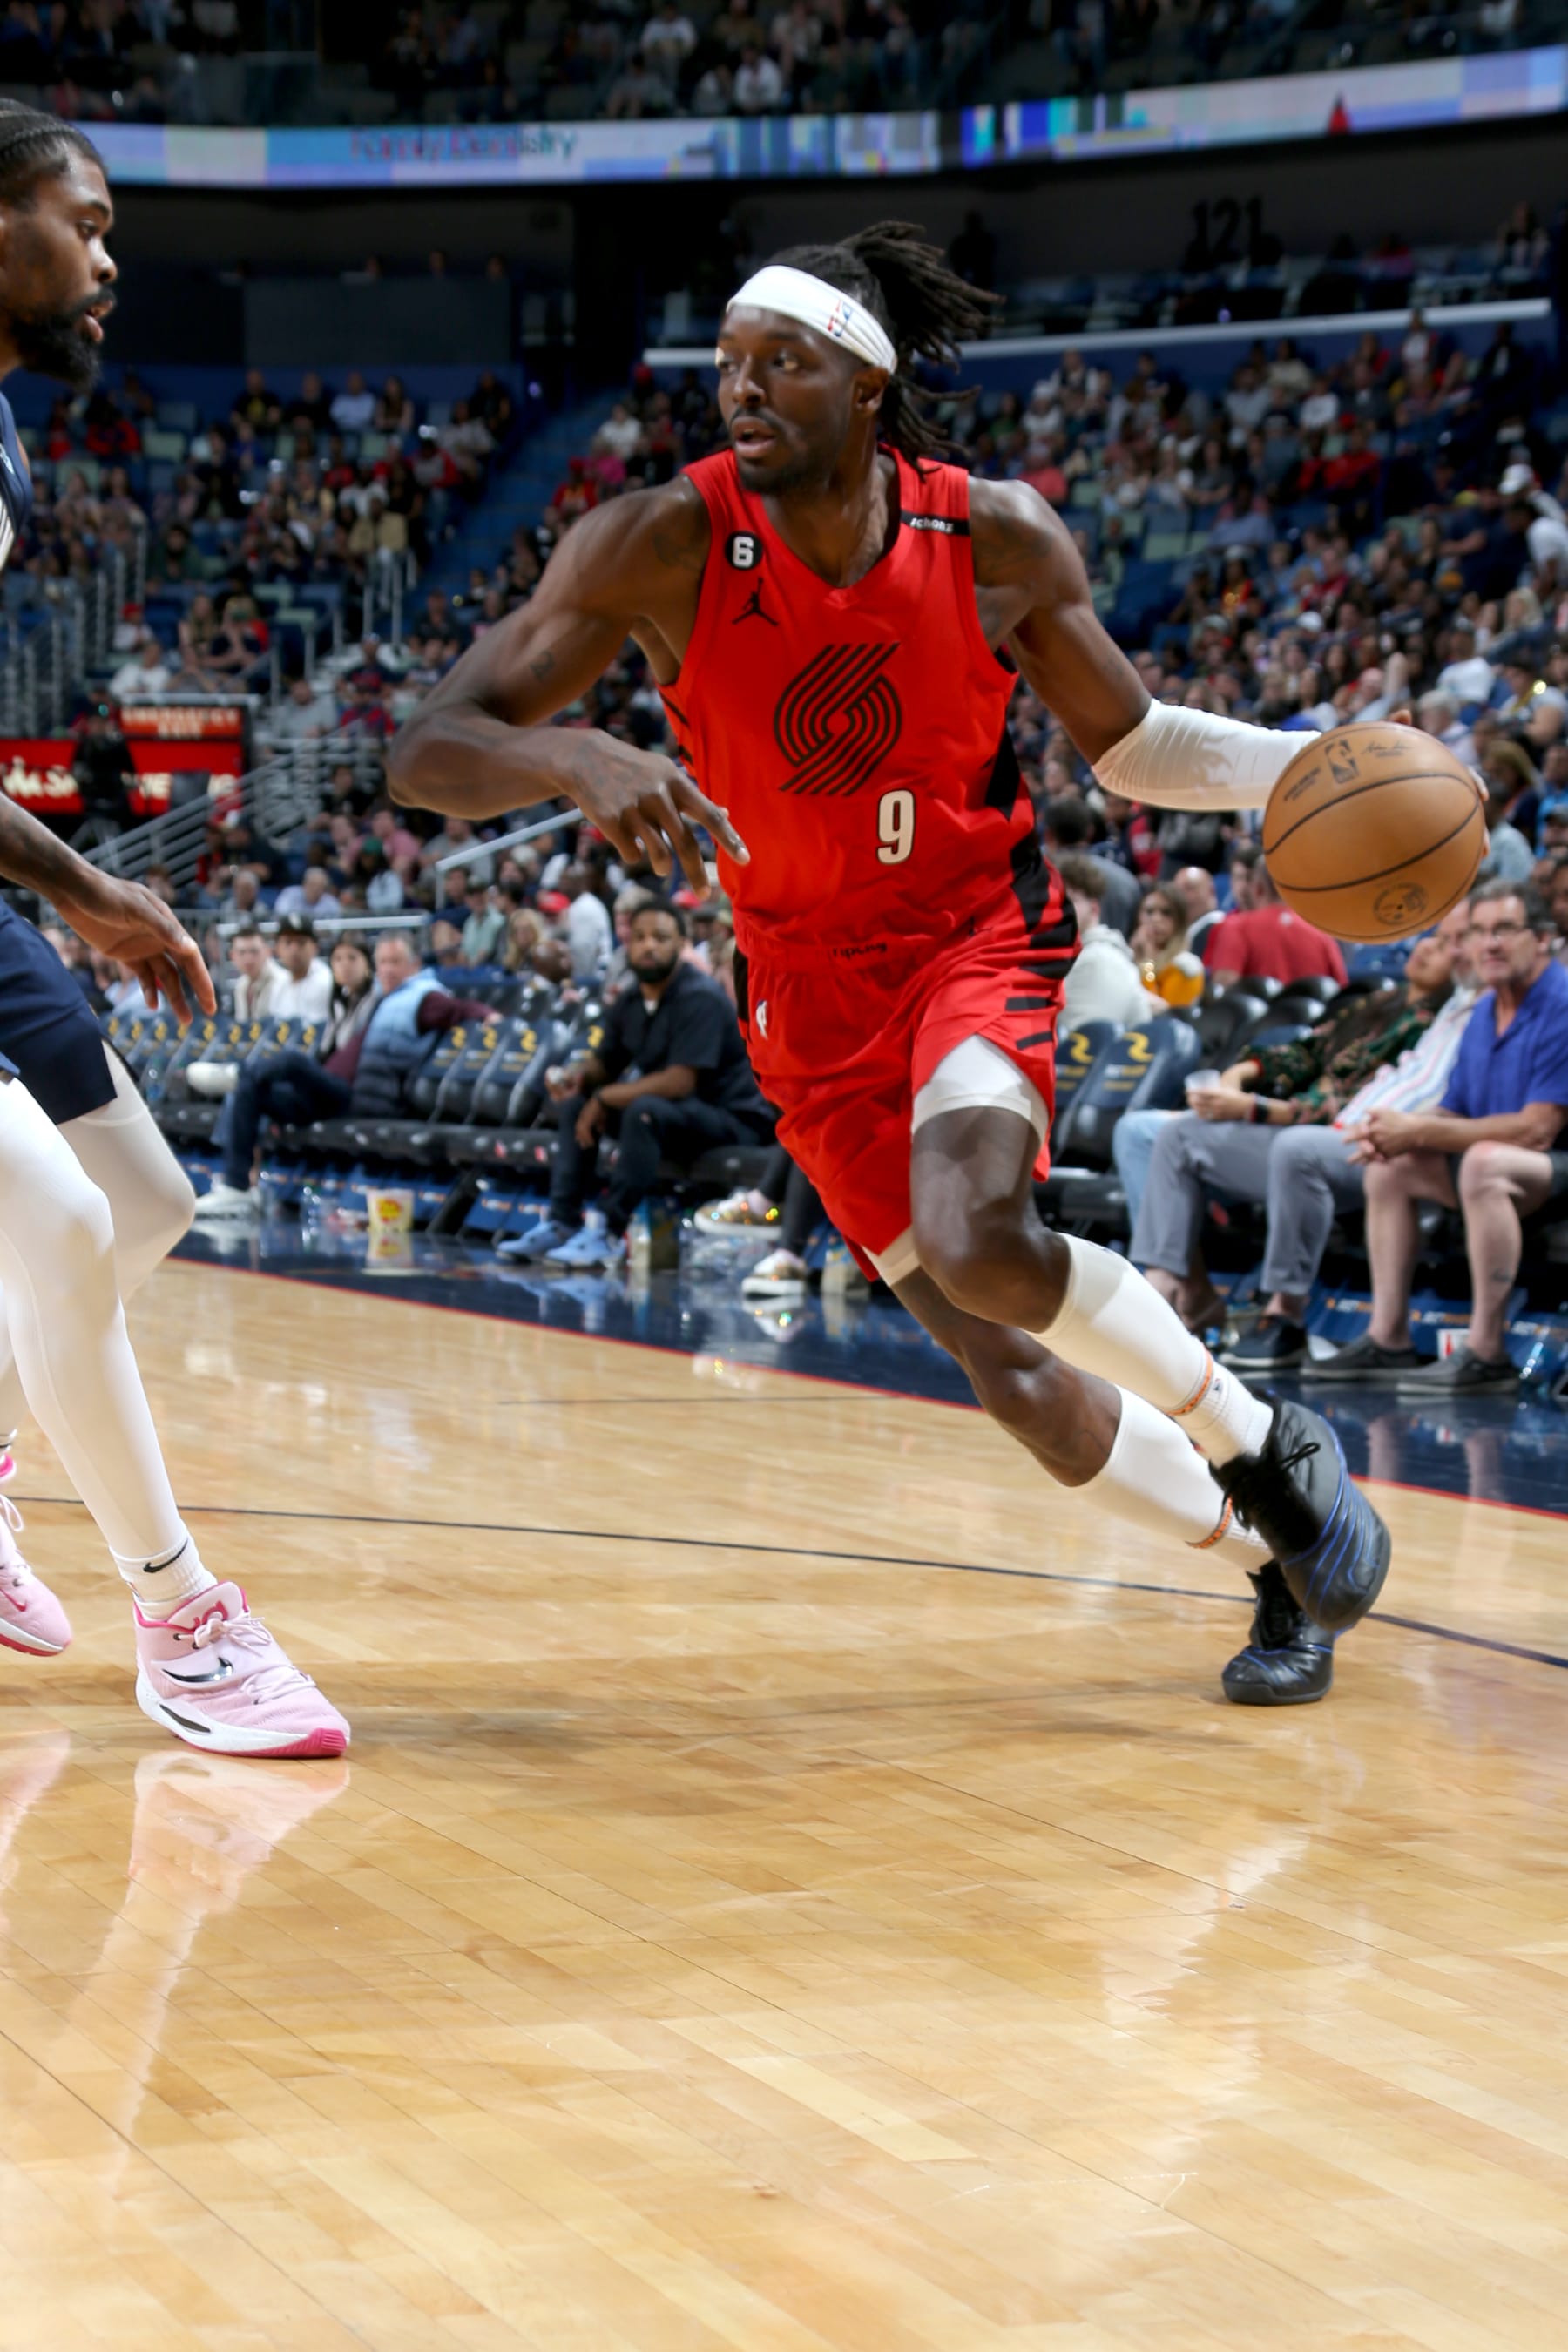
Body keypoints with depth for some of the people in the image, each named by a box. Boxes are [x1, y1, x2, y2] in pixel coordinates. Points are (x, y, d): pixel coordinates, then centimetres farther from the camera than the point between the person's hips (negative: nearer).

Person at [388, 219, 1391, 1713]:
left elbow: (1128, 746, 4)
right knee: (1002, 1366, -5)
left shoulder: (1001, 541, -13)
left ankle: (1266, 1447, -5)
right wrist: (578, 761, -44)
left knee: (980, 1240, -32)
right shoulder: (661, 548, -19)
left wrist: (1314, 766, -13)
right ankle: (1275, 1563, 21)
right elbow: (426, 755, -23)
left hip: (978, 928, -1)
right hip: (809, 979, 1)